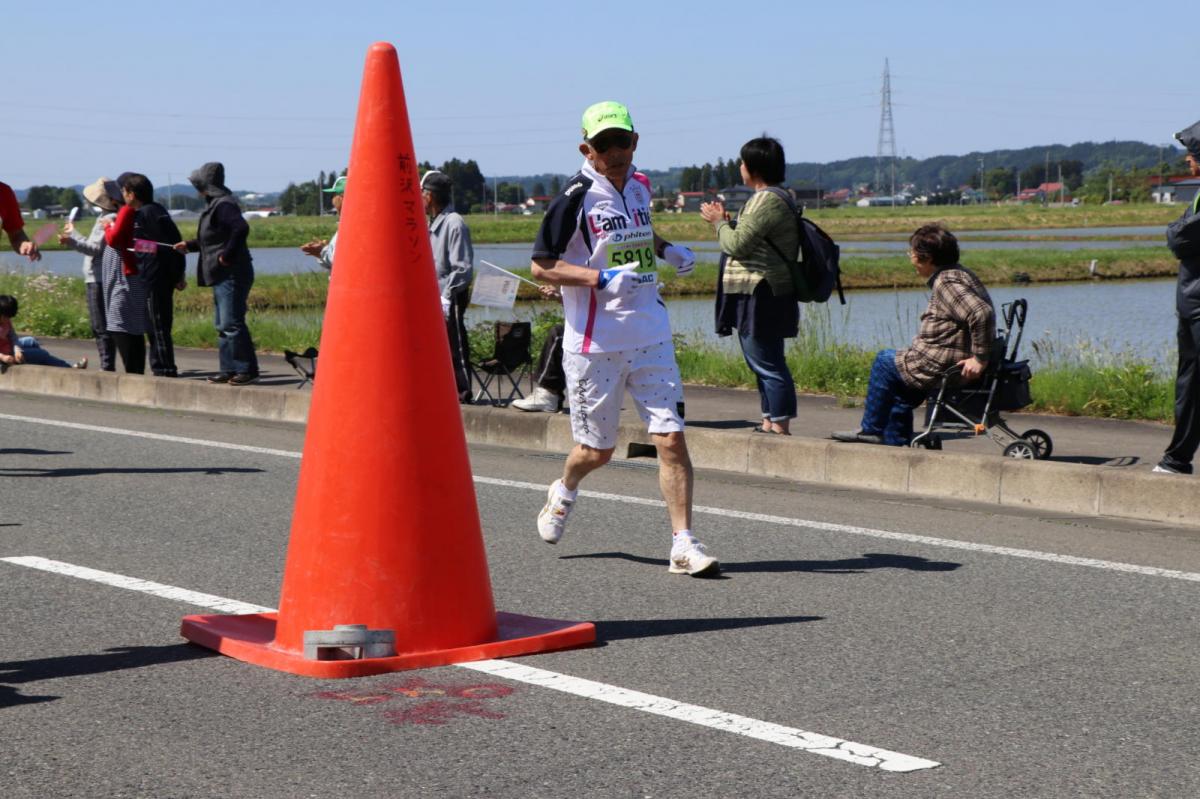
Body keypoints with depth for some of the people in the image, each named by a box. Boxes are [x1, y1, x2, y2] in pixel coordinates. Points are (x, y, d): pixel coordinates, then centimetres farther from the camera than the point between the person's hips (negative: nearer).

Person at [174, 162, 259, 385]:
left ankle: (247, 369, -8)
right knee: (222, 325, 12)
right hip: (222, 275, 11)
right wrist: (189, 245, 27)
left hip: (231, 274, -11)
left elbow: (241, 228, -30)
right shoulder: (214, 205, 17)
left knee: (231, 323, -10)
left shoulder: (223, 205, -15)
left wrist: (227, 255, -24)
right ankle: (229, 369, 17)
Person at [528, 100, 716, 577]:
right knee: (597, 450, 8)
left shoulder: (639, 188, 9)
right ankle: (564, 492, 42)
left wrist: (666, 250, 14)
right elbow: (540, 266, -11)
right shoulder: (575, 199, -10)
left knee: (671, 438, -7)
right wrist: (601, 278, -22)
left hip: (650, 338, 4)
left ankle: (683, 545, -3)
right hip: (593, 344, -4)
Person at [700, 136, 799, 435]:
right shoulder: (774, 197, 18)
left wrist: (719, 222, -2)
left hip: (760, 297, -11)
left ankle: (780, 427, -10)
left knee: (769, 365, -10)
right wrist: (725, 221, 13)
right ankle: (769, 423, 22)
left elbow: (737, 244, -19)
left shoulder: (768, 200, -16)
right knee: (765, 363, 16)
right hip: (759, 296, 11)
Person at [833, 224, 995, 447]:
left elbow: (982, 313, -34)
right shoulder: (958, 274, 11)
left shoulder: (947, 282, -21)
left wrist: (980, 358, -29)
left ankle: (871, 429, 19)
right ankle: (895, 441, 34)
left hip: (940, 369, -10)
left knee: (884, 361, 9)